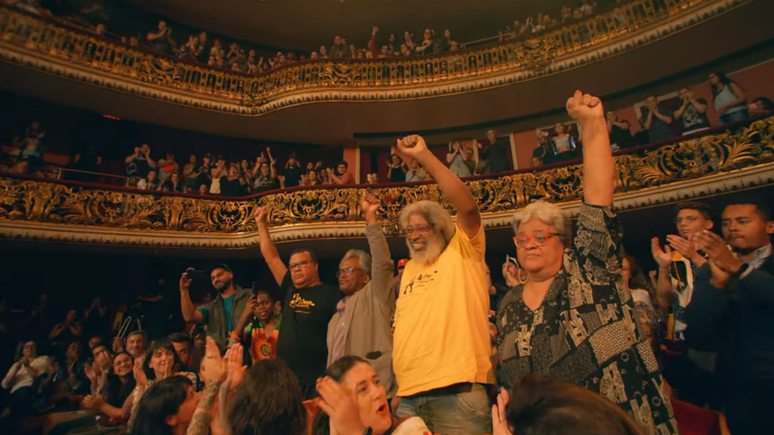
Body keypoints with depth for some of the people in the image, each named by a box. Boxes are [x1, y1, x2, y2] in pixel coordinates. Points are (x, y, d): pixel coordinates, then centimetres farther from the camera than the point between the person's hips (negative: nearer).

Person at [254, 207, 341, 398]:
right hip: (285, 376, 6)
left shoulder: (331, 294, -5)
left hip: (317, 379, -6)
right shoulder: (291, 291, 10)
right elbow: (271, 257, 14)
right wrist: (261, 224, 16)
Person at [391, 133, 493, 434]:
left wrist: (423, 155, -17)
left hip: (458, 392, -5)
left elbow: (467, 205, -16)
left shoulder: (462, 254, 1)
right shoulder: (409, 269, 18)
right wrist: (398, 387, 13)